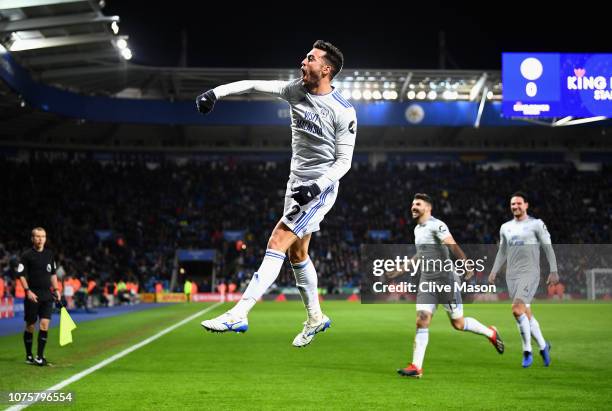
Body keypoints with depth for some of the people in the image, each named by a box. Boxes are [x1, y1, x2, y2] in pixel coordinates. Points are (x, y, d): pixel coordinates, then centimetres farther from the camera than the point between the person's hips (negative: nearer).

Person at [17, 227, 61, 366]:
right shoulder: (26, 255, -5)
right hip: (32, 296, -3)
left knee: (45, 324, -7)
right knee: (30, 326, 4)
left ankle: (40, 356, -1)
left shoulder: (49, 254, 10)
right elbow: (21, 275, -7)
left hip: (47, 296, 4)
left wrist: (55, 289, 14)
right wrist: (28, 291, -16)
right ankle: (29, 356, 18)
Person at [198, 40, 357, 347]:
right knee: (297, 254, 16)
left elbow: (344, 161, -12)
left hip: (320, 189, -8)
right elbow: (254, 86, -5)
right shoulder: (297, 90, 0)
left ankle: (239, 314, -20)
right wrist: (216, 92, -18)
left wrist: (317, 185, -25)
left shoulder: (343, 112, -17)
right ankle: (316, 317, 33)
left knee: (277, 244, -17)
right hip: (296, 183, 8)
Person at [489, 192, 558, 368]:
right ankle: (543, 346, 25)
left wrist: (553, 271, -8)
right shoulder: (505, 227, 15)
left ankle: (527, 351, -11)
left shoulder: (536, 224, 0)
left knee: (517, 309, -21)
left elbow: (548, 248, -1)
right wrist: (493, 272, 13)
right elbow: (502, 252, 22)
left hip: (530, 273, -5)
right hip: (512, 275, 6)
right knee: (526, 314, 7)